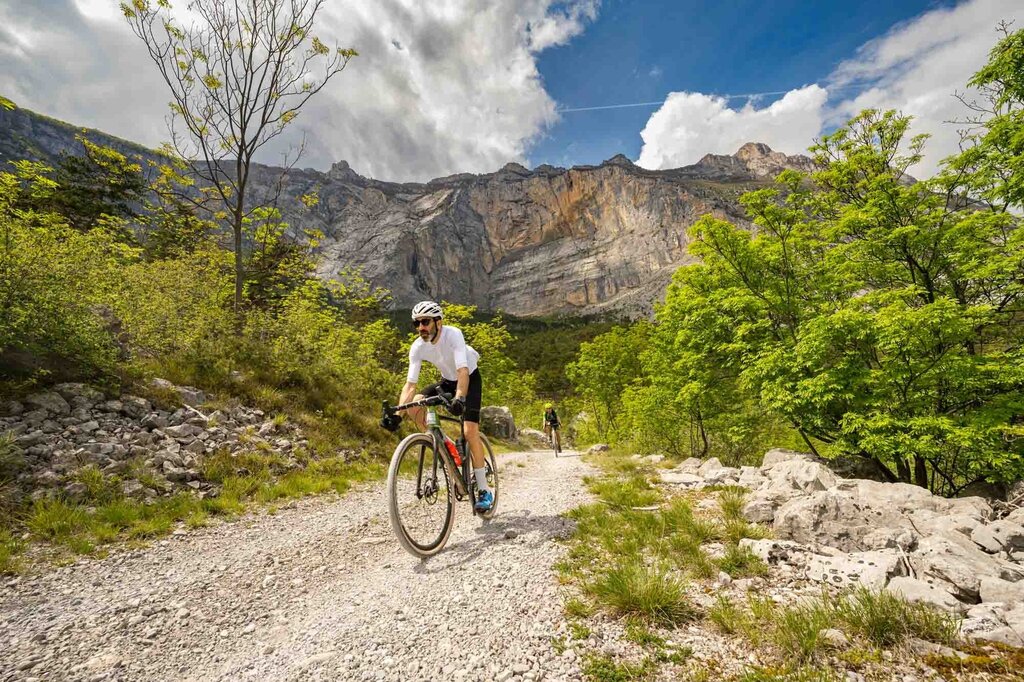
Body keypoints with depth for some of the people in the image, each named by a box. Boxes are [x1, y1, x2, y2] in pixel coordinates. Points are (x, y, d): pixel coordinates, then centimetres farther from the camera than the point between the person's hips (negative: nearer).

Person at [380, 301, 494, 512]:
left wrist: (459, 399, -59)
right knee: (414, 404, -20)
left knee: (470, 431, -19)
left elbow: (462, 371, -42)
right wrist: (397, 414, -32)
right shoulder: (418, 347, -18)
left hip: (470, 378, -5)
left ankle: (484, 491, -5)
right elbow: (410, 384, -20)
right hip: (447, 381, 5)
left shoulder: (453, 334, -31)